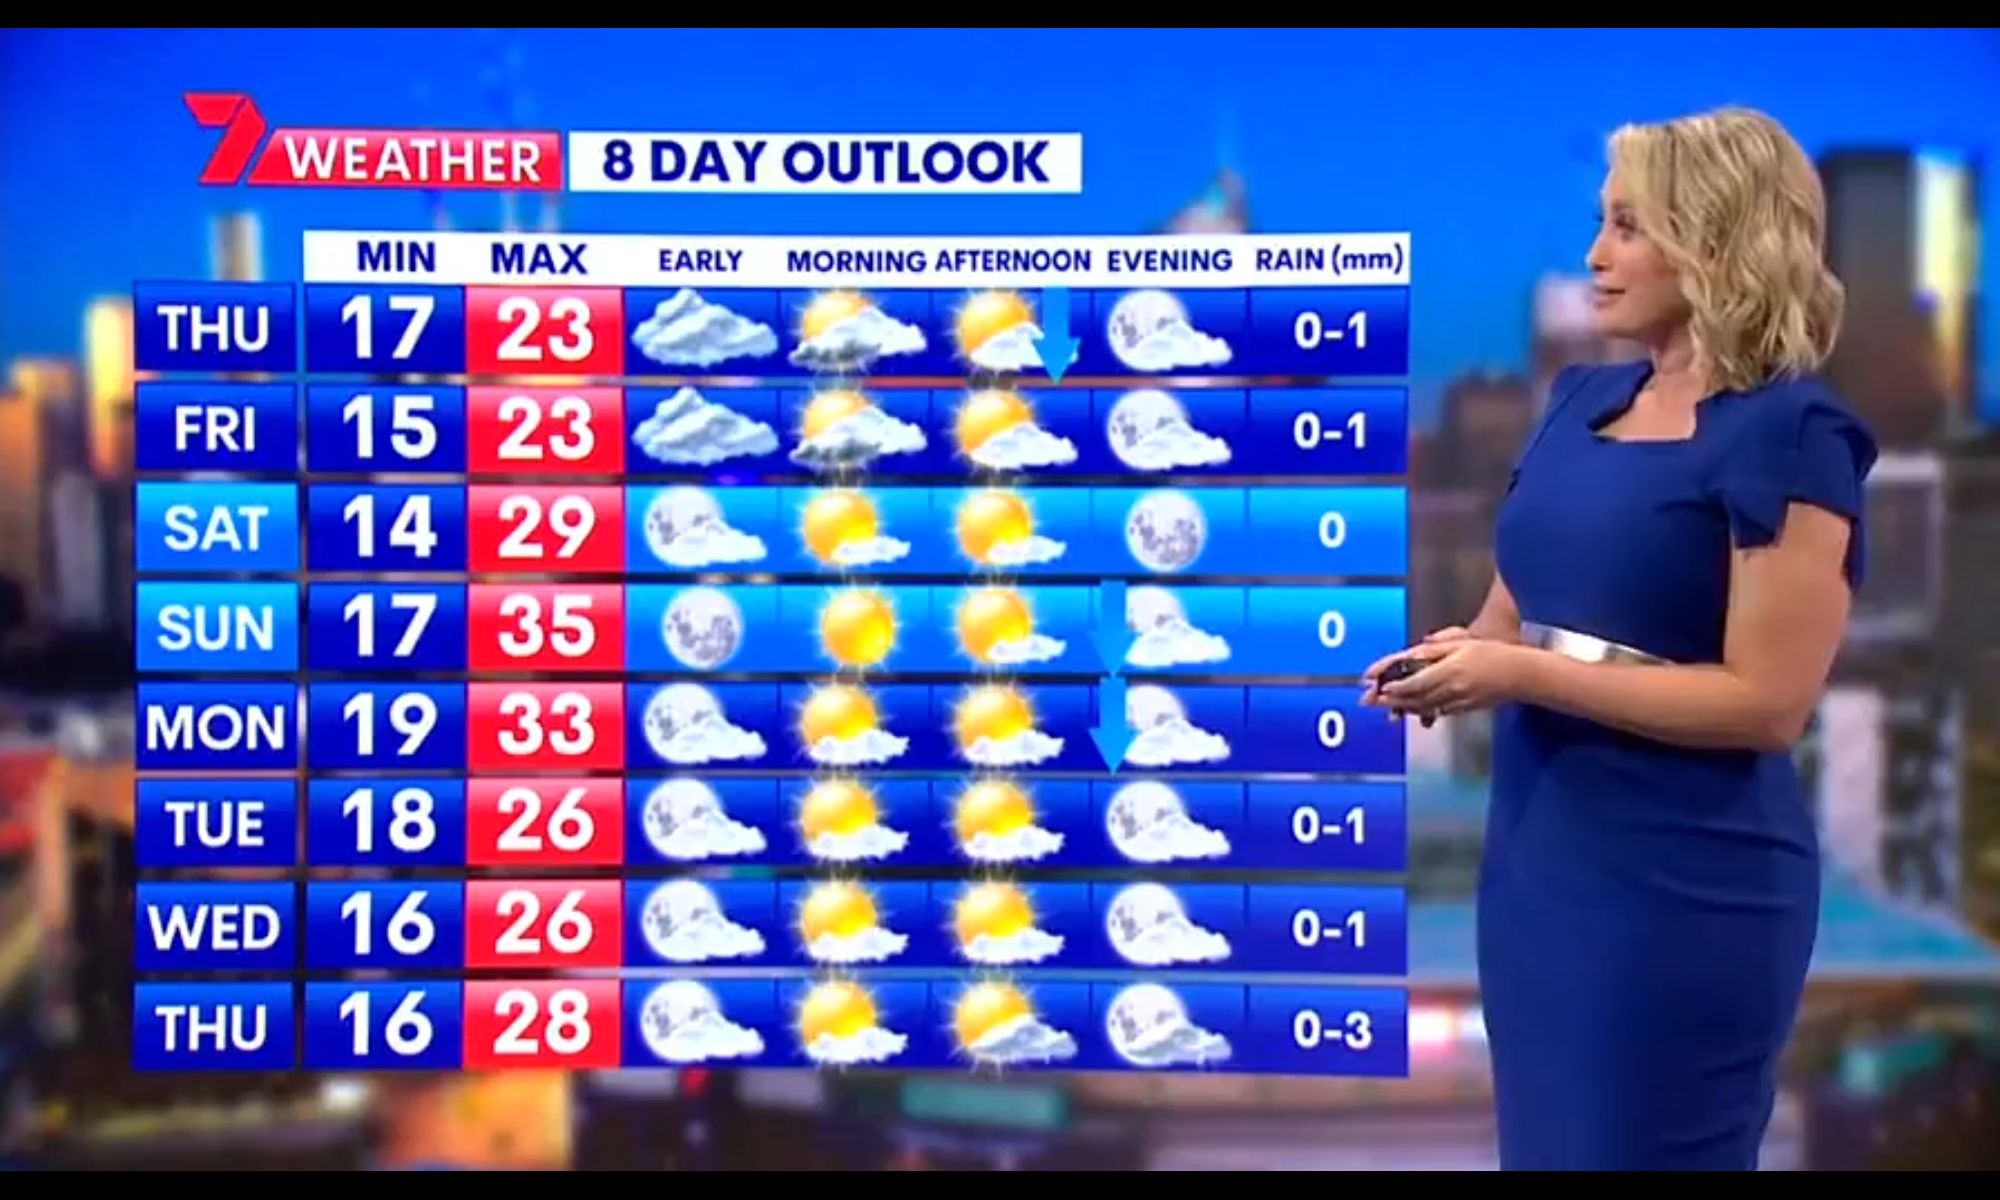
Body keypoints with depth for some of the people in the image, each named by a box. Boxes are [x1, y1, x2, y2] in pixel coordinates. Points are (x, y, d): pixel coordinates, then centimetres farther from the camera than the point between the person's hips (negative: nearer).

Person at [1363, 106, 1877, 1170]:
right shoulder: (1583, 400, 9)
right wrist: (1454, 657, -8)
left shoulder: (1787, 435, -13)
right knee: (1543, 1144, 18)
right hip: (1533, 848, 8)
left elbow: (1767, 703, -19)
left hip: (1684, 882, -7)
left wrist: (1521, 675, -21)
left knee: (1634, 1150, 4)